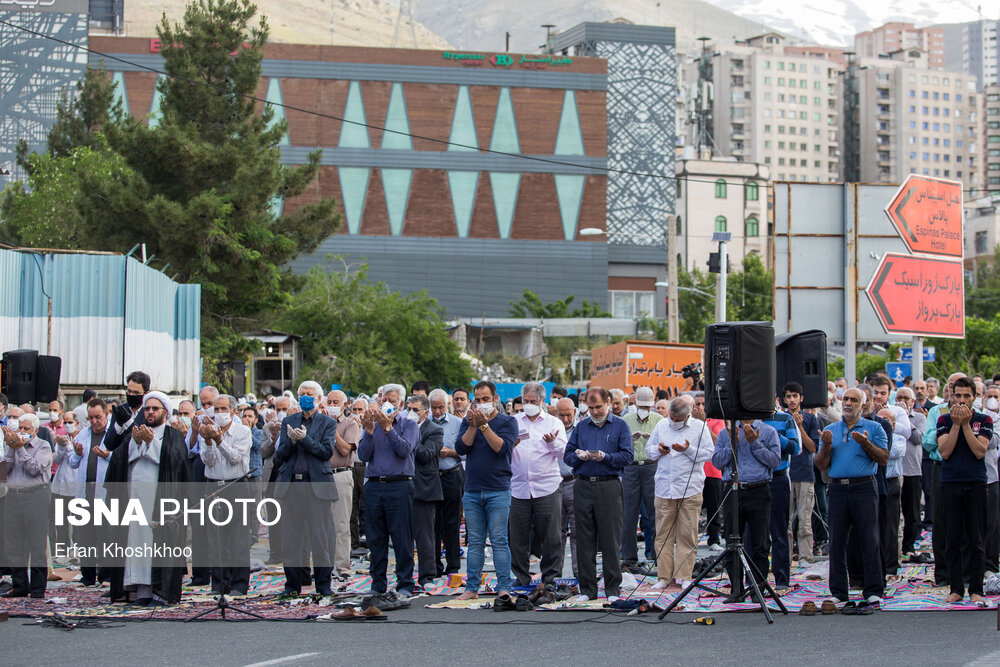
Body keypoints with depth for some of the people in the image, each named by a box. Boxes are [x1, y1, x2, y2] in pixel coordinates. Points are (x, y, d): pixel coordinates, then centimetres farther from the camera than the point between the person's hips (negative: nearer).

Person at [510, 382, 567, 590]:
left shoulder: (554, 423, 9)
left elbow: (563, 452, -1)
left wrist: (553, 442, -21)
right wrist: (510, 444, -12)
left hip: (547, 487, -1)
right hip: (518, 487, 2)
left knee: (550, 537, -2)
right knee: (518, 537, 3)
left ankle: (550, 578, 7)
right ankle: (521, 578, 13)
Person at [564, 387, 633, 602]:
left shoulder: (620, 425, 5)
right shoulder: (581, 427, 15)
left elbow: (627, 456, -4)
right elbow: (567, 455, 12)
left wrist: (605, 457, -18)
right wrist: (579, 456, -9)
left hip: (609, 486, -3)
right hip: (583, 486, 3)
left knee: (611, 540, -2)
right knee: (585, 540, 5)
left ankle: (613, 588, 4)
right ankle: (587, 589, 11)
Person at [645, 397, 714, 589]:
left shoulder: (700, 426, 2)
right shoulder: (661, 425, 12)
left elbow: (709, 452, -2)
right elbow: (648, 448, 18)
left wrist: (689, 449, -16)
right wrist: (658, 450, -3)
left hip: (690, 489, -3)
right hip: (664, 488, 3)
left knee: (687, 535, -1)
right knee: (663, 534, 3)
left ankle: (684, 576, 5)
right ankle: (664, 576, 8)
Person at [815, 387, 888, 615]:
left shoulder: (874, 428, 7)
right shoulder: (830, 430, 16)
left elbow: (883, 459, -2)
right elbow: (821, 465, 12)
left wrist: (866, 443, -15)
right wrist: (826, 446, -5)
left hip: (864, 487, -3)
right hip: (838, 489, 3)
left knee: (869, 540, -6)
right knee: (836, 541, 3)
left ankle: (873, 593, -2)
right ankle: (838, 594, 8)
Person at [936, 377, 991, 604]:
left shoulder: (984, 420, 4)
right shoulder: (944, 420, 6)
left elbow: (980, 451, -8)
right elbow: (944, 451, -6)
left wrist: (966, 423, -11)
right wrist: (956, 424, -11)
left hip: (976, 484, -1)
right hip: (950, 483, 1)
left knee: (975, 541, 0)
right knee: (952, 541, 3)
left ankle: (975, 589, 5)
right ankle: (956, 589, 10)